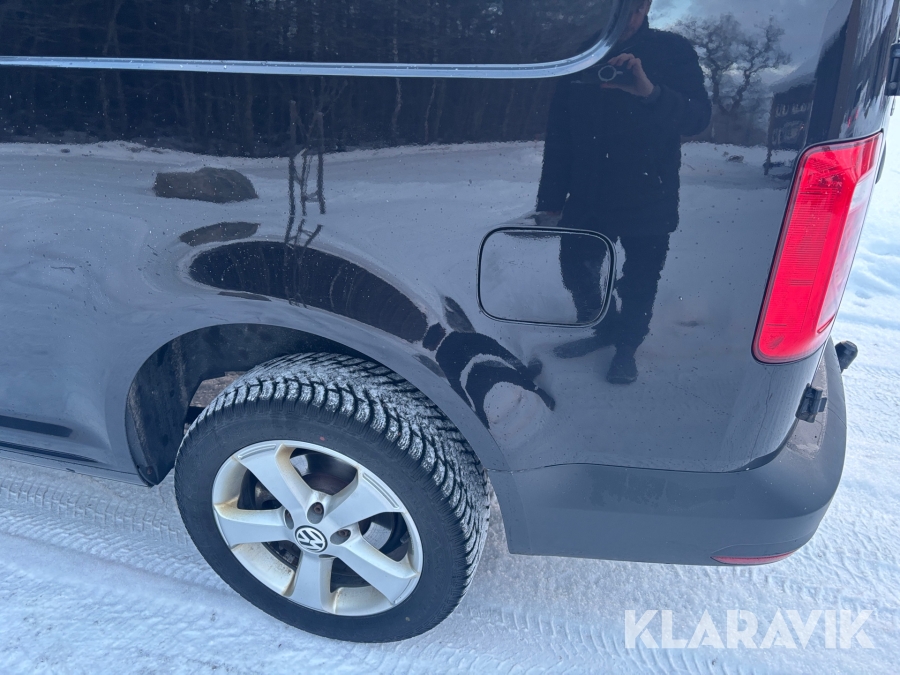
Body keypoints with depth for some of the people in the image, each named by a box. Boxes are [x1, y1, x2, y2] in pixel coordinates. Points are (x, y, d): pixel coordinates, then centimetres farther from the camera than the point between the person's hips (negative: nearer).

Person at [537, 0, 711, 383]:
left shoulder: (673, 52, -3)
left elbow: (698, 118, -16)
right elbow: (558, 136, 5)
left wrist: (651, 92, -35)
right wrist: (550, 200, 1)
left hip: (648, 202, -2)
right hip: (588, 198, 3)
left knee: (639, 283, 6)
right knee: (576, 269, 7)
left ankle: (626, 346, 31)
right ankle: (604, 329, 34)